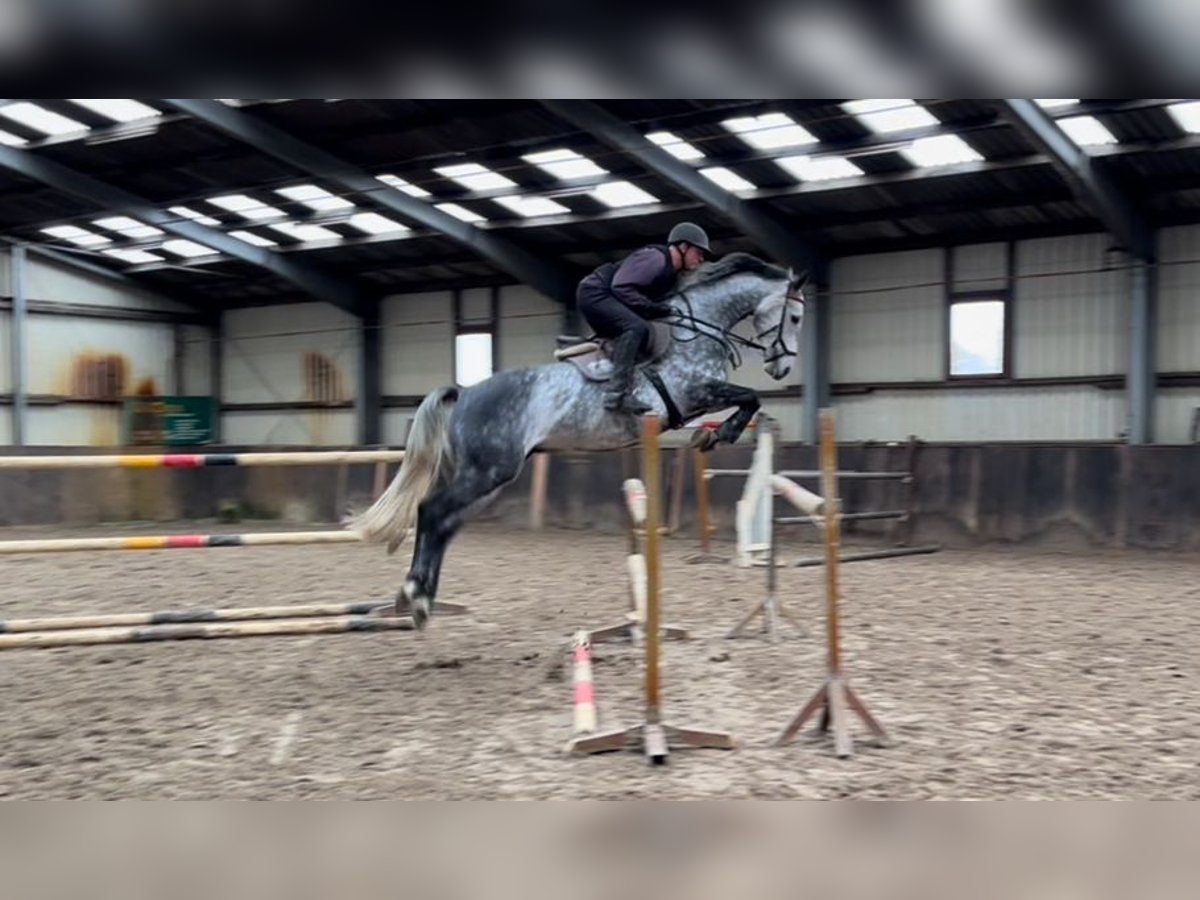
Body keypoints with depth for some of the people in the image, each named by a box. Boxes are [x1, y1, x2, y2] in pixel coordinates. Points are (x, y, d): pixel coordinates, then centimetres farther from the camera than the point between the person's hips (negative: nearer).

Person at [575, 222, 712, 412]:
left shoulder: (672, 273, 15)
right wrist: (654, 309, -24)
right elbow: (620, 287, -24)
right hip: (594, 293, -11)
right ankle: (616, 395, -33)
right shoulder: (655, 258, -16)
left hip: (604, 298, 11)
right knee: (636, 327, -28)